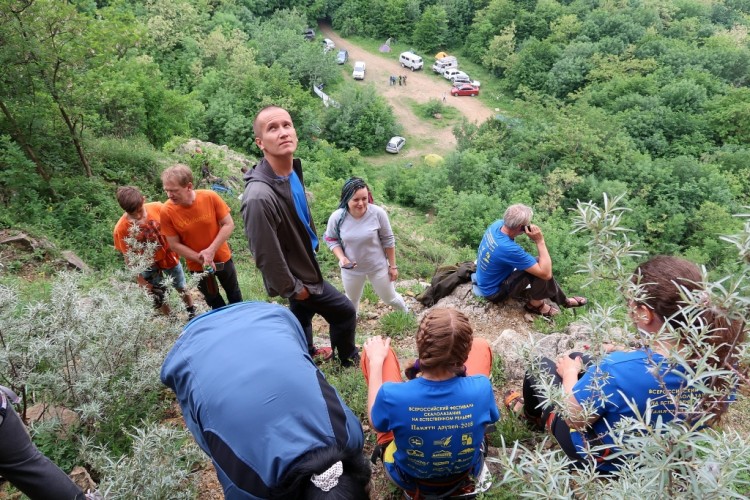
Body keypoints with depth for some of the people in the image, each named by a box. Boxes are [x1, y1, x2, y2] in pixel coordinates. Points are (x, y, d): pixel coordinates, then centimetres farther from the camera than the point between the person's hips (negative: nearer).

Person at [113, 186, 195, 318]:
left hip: (168, 257, 2)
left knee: (182, 288, 22)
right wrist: (144, 285, -13)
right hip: (148, 266, -1)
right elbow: (129, 258, -16)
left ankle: (193, 313, 46)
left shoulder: (157, 208, -24)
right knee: (161, 298, 13)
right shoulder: (121, 229, -26)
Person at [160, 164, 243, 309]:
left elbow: (229, 224, -17)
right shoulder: (167, 211, -22)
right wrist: (200, 258, -24)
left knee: (233, 292, 24)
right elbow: (174, 244, -14)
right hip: (197, 266, 0)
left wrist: (211, 250, -25)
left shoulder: (210, 197, -24)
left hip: (222, 257, 0)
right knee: (212, 299, 23)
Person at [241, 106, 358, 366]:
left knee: (303, 315, 28)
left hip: (301, 267, 8)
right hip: (299, 276, -7)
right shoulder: (260, 196, -37)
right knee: (345, 312, 9)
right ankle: (348, 358, 35)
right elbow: (267, 256, -28)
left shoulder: (293, 169, -8)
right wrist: (293, 288, -15)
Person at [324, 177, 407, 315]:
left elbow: (388, 241, -12)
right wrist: (341, 258, -21)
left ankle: (406, 314, 54)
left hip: (378, 266, -1)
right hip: (351, 269, 1)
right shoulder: (337, 217, -23)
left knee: (390, 298, 20)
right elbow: (331, 239, -4)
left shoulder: (378, 213, -26)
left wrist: (392, 266, -4)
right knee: (351, 300, 26)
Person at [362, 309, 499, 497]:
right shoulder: (480, 388, -33)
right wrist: (460, 368, 2)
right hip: (466, 474, 1)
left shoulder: (393, 395, -37)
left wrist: (376, 360, -2)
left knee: (375, 349, 0)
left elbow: (375, 421, -11)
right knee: (481, 346, 5)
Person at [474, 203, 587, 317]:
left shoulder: (498, 224, -13)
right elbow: (546, 273, -31)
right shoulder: (508, 248, -38)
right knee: (541, 271, -22)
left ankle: (563, 300, 28)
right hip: (494, 291, -9)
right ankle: (535, 304, 6)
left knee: (538, 266, 11)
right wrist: (540, 241, -29)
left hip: (487, 281, 9)